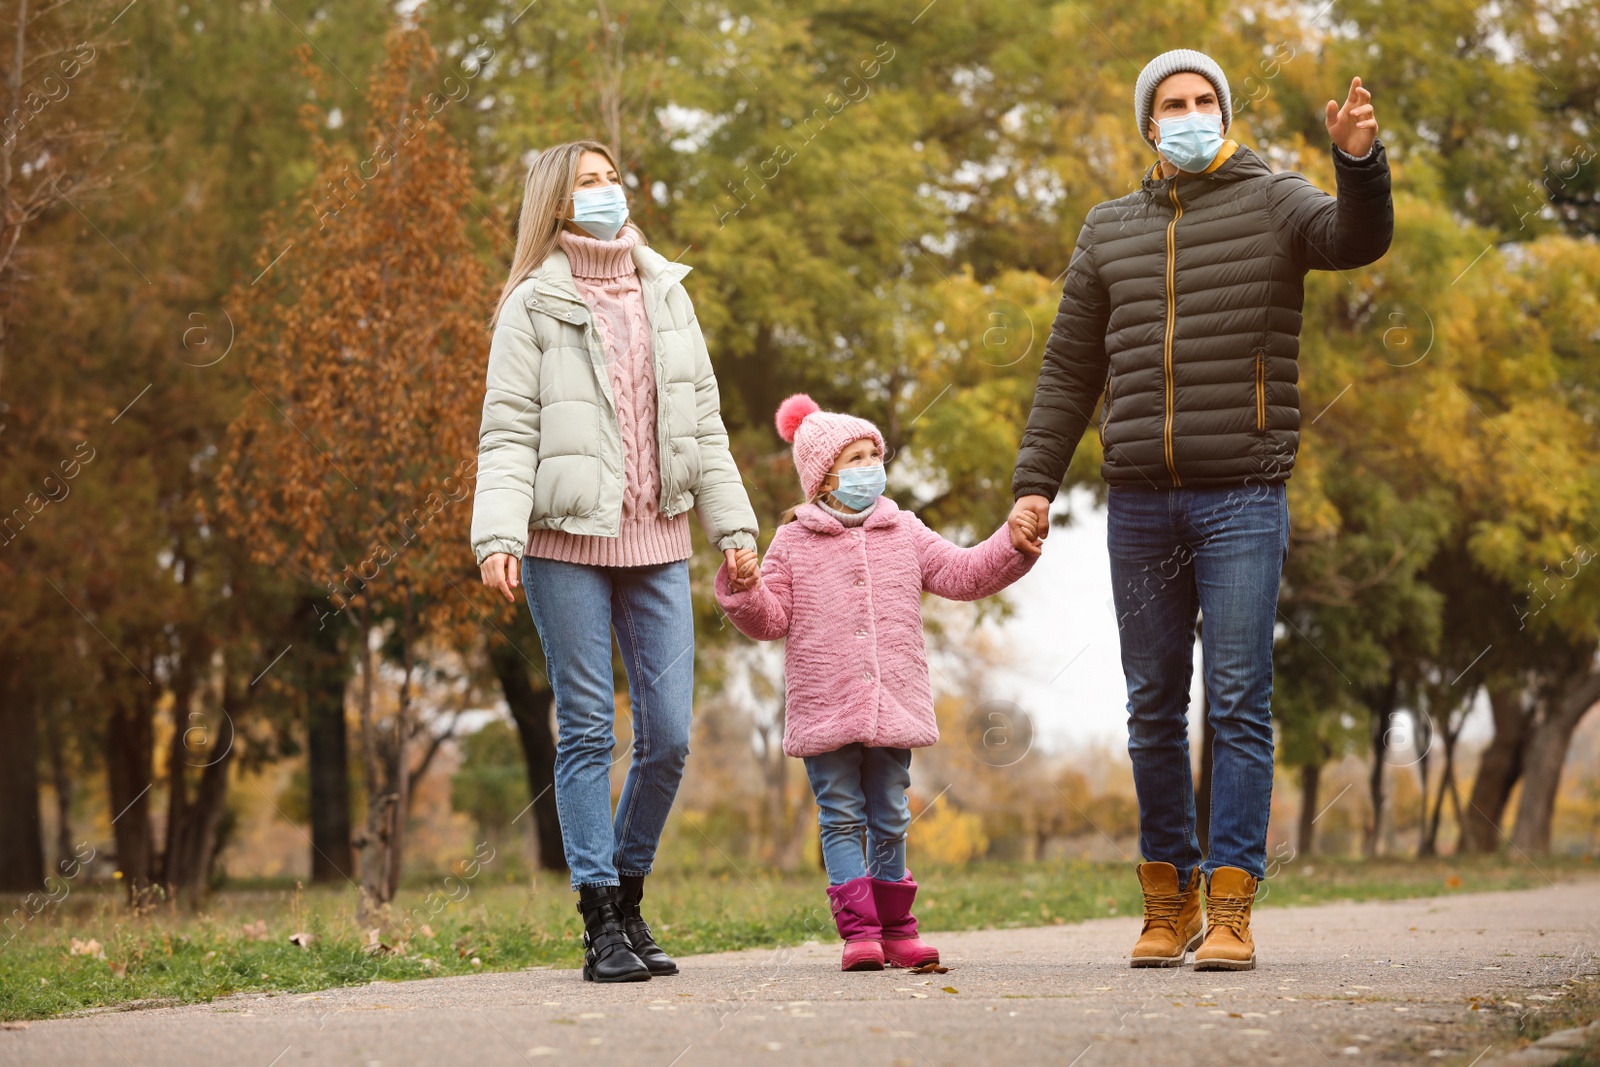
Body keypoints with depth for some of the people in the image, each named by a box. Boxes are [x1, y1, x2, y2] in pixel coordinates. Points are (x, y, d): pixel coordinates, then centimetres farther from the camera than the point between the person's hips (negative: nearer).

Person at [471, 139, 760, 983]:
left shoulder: (666, 295, 15)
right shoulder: (535, 306, 1)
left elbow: (702, 422, 17)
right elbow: (507, 432, -5)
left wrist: (732, 524, 11)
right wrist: (498, 535, -17)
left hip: (656, 543, 4)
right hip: (567, 542, -4)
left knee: (668, 734, 1)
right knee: (587, 730, -2)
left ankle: (629, 892, 19)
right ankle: (602, 923, 3)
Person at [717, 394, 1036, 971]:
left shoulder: (904, 533, 10)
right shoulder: (793, 542, 2)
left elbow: (964, 574, 7)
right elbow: (771, 619, 2)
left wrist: (1013, 544, -6)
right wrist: (745, 588, -17)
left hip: (894, 705, 3)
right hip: (824, 710, -3)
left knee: (889, 819, 9)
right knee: (841, 818, -2)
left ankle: (895, 927, 16)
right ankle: (858, 928, -2)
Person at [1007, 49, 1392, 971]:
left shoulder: (1271, 203, 5)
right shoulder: (1111, 230, 16)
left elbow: (1358, 239, -16)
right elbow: (1070, 369, 17)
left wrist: (1360, 160, -35)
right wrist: (1036, 483, 8)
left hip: (1243, 499, -4)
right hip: (1140, 504, 4)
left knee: (1239, 704, -7)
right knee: (1154, 710, 7)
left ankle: (1231, 905, -4)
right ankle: (1168, 901, 16)